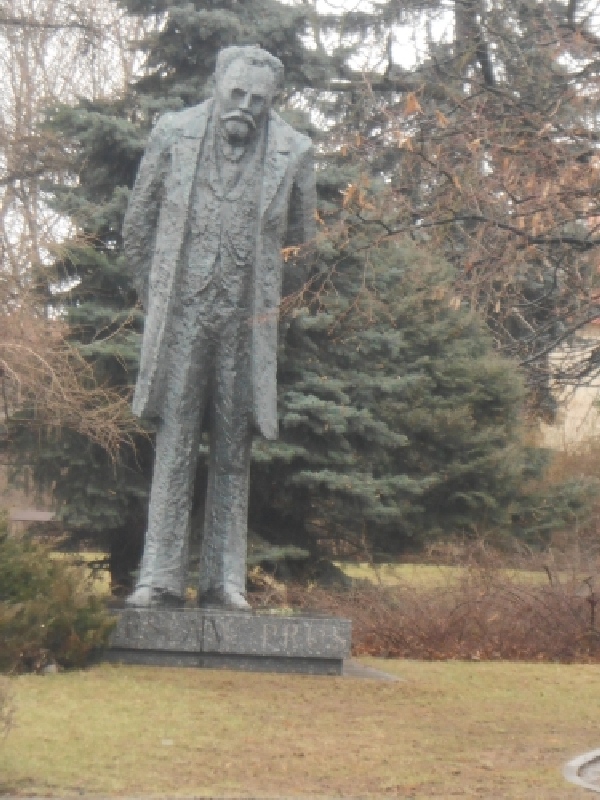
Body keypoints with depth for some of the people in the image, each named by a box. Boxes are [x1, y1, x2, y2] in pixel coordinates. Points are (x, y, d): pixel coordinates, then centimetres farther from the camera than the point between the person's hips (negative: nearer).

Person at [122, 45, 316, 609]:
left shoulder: (293, 152, 0)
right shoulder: (173, 134, 1)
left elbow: (300, 233, 15)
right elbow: (138, 222, 11)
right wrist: (152, 293, 13)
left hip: (247, 323, 1)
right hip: (180, 315, 0)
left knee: (233, 451, 4)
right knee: (174, 446, -1)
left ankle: (223, 579, 9)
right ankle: (160, 577, 2)